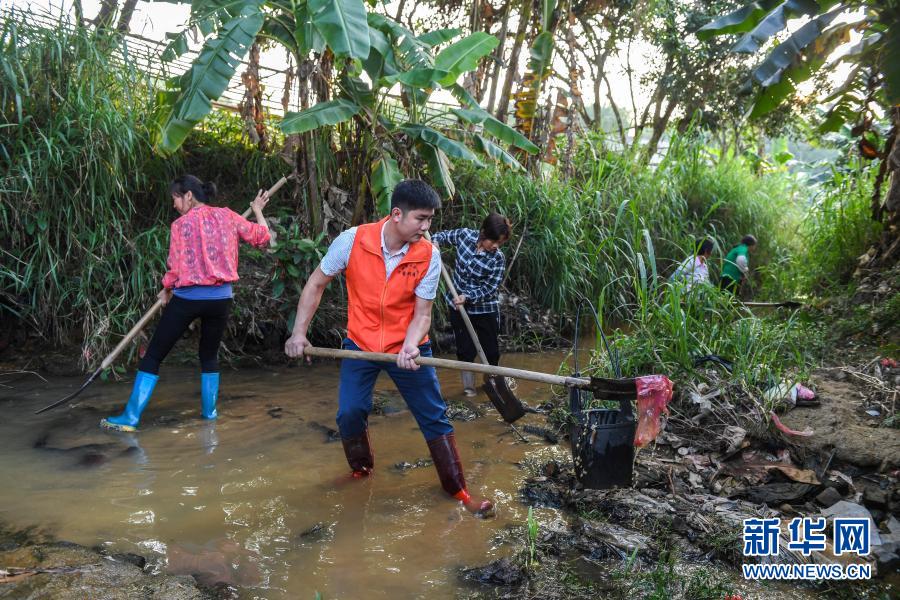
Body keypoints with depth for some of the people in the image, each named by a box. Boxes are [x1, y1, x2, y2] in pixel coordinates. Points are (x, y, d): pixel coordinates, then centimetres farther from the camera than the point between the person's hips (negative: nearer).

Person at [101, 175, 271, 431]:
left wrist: (166, 290, 15)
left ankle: (130, 417, 6)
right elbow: (261, 237, 10)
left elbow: (175, 269, -5)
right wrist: (258, 210, 26)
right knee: (210, 355, 22)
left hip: (187, 299, -3)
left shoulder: (181, 224, -5)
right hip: (221, 298, 4)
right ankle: (209, 412, 21)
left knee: (153, 355, 7)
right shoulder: (227, 216, 4)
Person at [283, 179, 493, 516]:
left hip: (407, 348, 0)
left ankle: (457, 489, 14)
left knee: (435, 418, 0)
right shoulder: (352, 240, -16)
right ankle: (361, 470, 30)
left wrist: (410, 347, -30)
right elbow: (316, 285, -4)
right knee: (350, 413, -2)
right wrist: (299, 333, -9)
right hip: (360, 345, 0)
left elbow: (422, 313, -11)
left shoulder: (428, 256, -15)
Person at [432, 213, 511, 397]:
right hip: (458, 305, 2)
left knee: (491, 349, 9)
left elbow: (489, 288, -18)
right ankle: (468, 386, 21)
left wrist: (467, 297, -30)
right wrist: (435, 241, -13)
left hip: (485, 309, -2)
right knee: (465, 348, 6)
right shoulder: (465, 235, -11)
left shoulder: (498, 259, -18)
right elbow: (444, 235, 9)